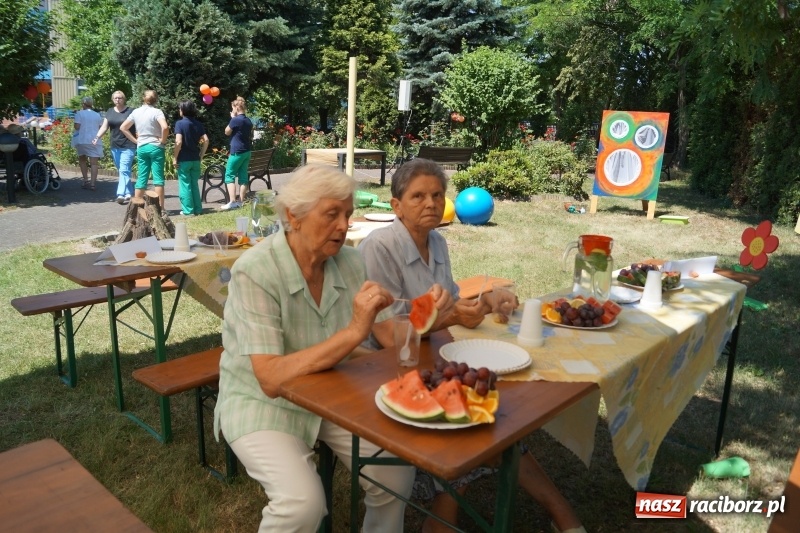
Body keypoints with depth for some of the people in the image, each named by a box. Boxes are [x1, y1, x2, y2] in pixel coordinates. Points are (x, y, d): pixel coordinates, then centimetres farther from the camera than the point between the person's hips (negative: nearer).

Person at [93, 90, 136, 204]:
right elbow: (104, 127, 8)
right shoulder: (110, 112, 12)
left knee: (124, 170, -13)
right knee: (122, 171, 12)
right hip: (115, 146, 6)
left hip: (128, 146, -6)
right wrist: (97, 137, -7)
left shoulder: (130, 111, -3)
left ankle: (121, 194, -18)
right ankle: (128, 193, 22)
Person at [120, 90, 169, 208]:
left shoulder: (136, 112, 7)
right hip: (155, 147, -4)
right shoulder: (156, 112, -8)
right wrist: (163, 140, -10)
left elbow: (123, 128, 11)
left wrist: (135, 140, 10)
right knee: (158, 178, -2)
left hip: (141, 147, 5)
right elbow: (165, 127, -24)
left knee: (141, 178, 10)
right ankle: (160, 208, -3)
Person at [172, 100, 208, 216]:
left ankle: (188, 210, 6)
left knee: (185, 185, 4)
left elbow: (178, 142, -18)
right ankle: (198, 209, 15)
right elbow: (206, 140, -1)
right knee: (194, 184, 14)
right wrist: (201, 155, 7)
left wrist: (174, 158, -10)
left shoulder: (180, 123, -9)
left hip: (184, 159, -5)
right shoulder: (198, 124, 5)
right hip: (195, 159, 5)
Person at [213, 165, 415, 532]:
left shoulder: (349, 261, -7)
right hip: (263, 403, -4)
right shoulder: (254, 272, -23)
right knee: (303, 502, -26)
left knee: (397, 475, -9)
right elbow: (272, 379, -30)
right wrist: (353, 333, -37)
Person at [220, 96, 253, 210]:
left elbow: (227, 132, -1)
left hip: (237, 152, -8)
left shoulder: (235, 120, -14)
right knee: (243, 176, 7)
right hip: (247, 151, 8)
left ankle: (232, 202, -10)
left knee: (229, 175, -2)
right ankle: (241, 201, 8)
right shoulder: (248, 121, 10)